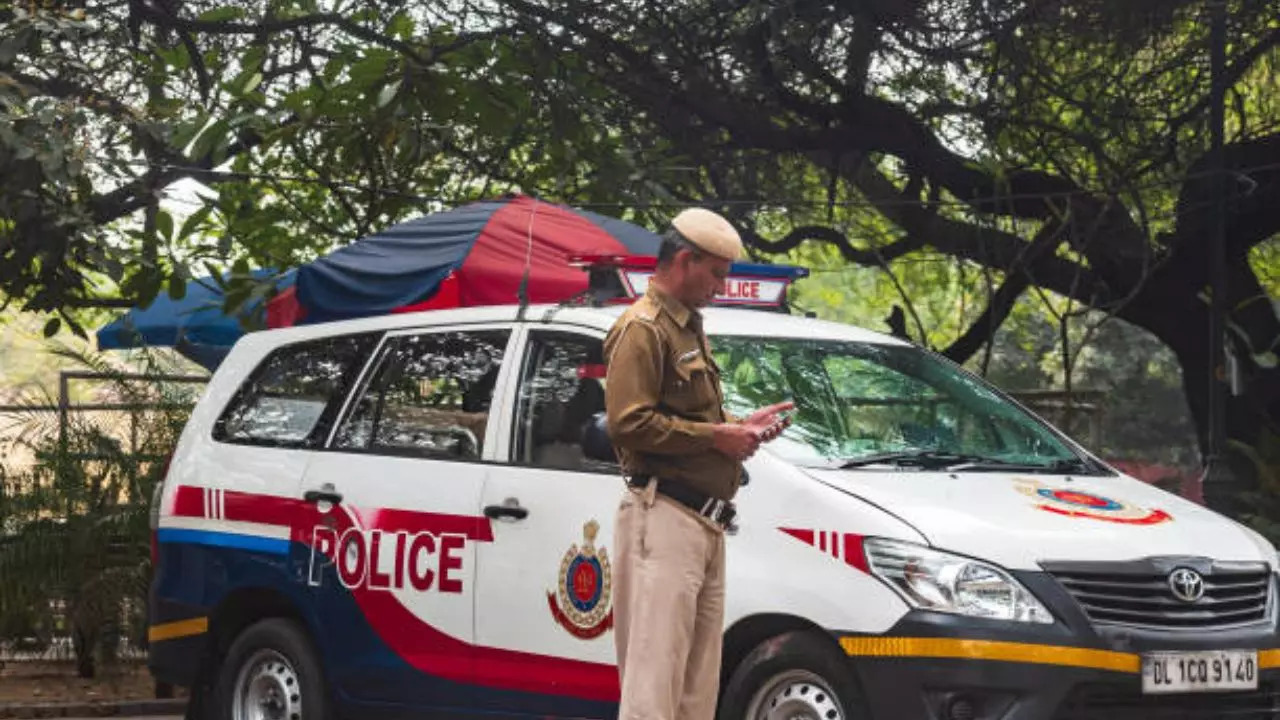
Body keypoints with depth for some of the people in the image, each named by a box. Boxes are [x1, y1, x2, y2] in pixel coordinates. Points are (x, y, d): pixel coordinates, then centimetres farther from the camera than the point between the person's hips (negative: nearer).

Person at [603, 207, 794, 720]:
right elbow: (628, 423, -20)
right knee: (654, 676, -13)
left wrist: (743, 427, 15)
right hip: (664, 518, -10)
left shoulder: (688, 327, 23)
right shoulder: (643, 328, -9)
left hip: (705, 523, 10)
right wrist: (715, 436, -15)